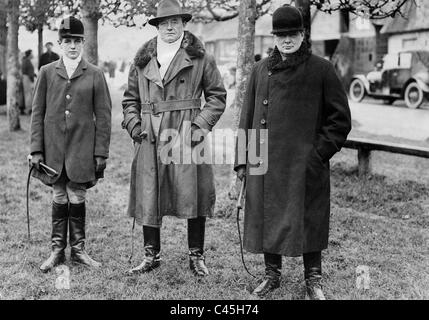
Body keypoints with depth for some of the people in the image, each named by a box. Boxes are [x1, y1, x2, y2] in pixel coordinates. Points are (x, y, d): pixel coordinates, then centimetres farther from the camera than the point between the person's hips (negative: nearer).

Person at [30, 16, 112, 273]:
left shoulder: (95, 75, 2)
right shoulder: (47, 72, 6)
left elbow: (103, 115, 1)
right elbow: (38, 112, 6)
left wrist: (101, 153, -3)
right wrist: (36, 149, 0)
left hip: (82, 150, -1)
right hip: (54, 149, 1)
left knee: (77, 199, 4)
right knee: (59, 199, 7)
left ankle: (78, 249, 18)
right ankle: (58, 250, 17)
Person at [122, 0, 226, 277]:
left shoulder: (199, 57, 3)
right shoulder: (142, 60, 12)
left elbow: (218, 95, 5)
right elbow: (130, 98, 19)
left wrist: (201, 124, -6)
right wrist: (134, 124, 4)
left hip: (186, 137, -3)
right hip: (150, 139, 3)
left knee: (193, 195, -2)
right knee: (148, 198, 5)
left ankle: (197, 257, 13)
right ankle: (151, 255, 19)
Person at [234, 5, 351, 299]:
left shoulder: (321, 69, -1)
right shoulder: (261, 70, 9)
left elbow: (340, 117, 0)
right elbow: (248, 115, 12)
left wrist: (321, 151, -8)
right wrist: (242, 159, 8)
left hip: (305, 166, -3)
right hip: (265, 164, 4)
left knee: (309, 221, 4)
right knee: (267, 218, 10)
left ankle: (313, 279, 21)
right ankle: (272, 275, 27)